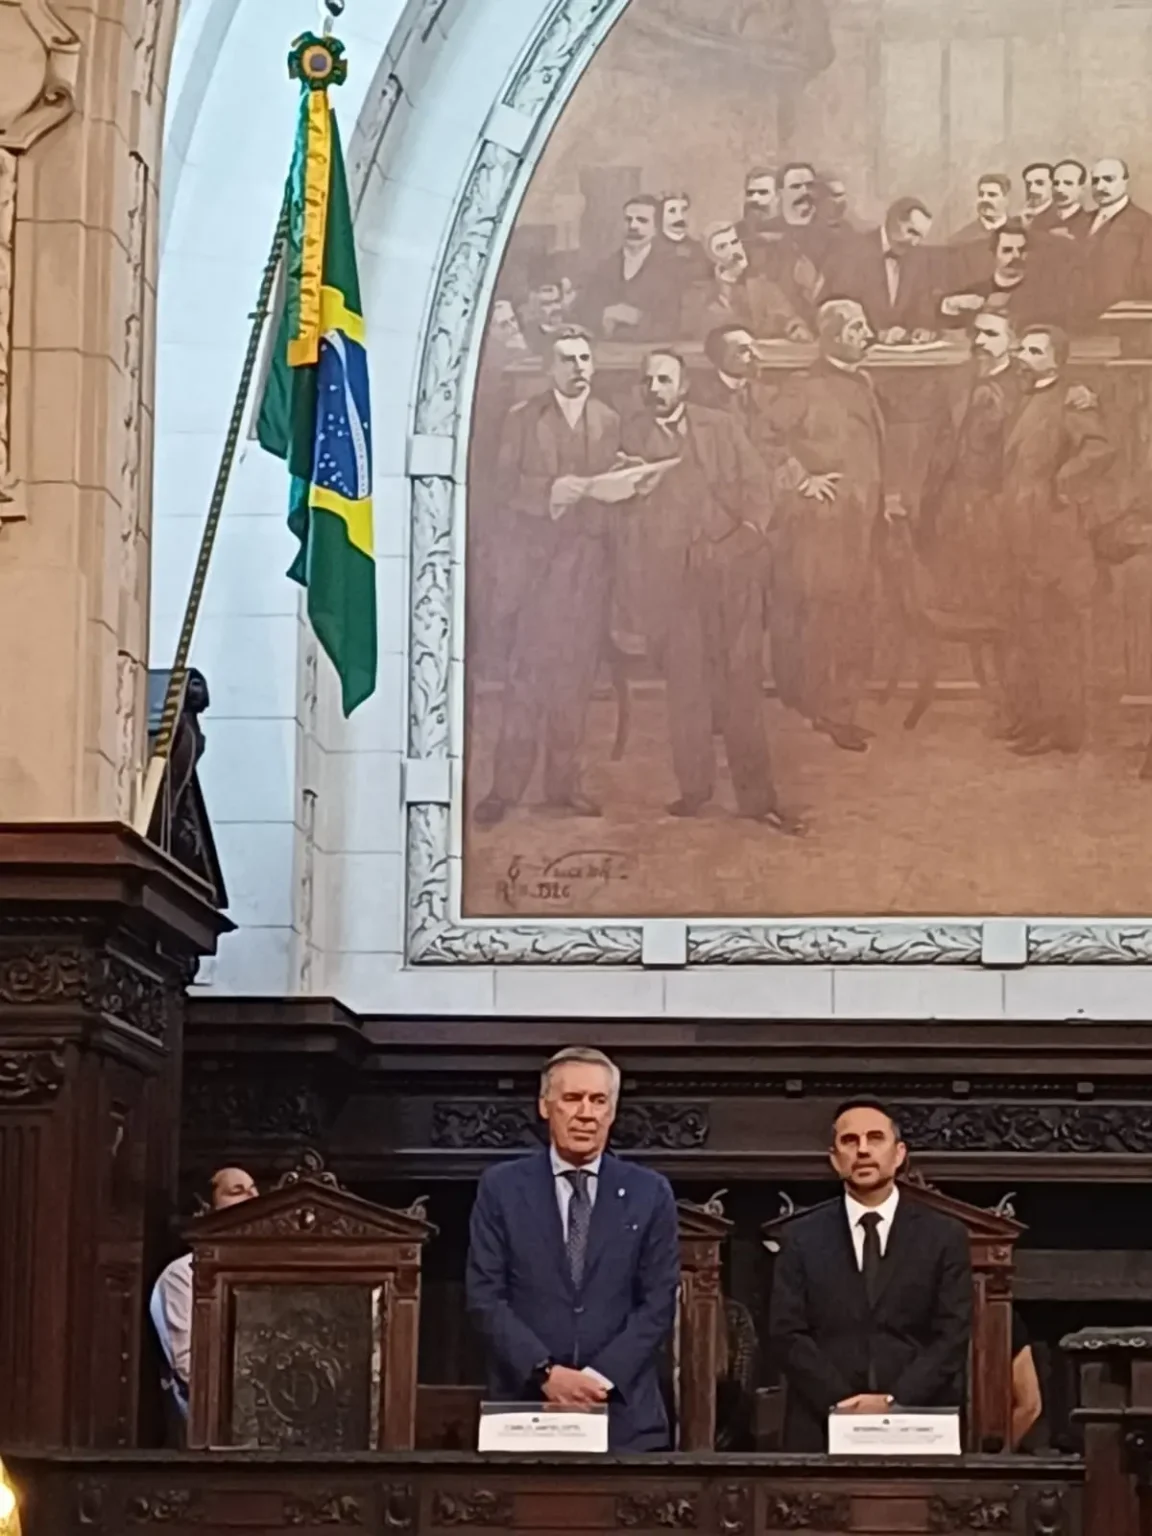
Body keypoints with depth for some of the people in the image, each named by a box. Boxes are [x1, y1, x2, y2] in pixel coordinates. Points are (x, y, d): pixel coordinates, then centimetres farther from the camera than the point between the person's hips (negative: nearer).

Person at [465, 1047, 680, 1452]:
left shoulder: (650, 1193, 6)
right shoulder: (502, 1187, 5)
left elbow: (659, 1302, 2)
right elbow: (484, 1296, -1)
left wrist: (602, 1375, -11)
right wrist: (545, 1372, -12)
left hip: (624, 1412, 1)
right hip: (525, 1406, 0)